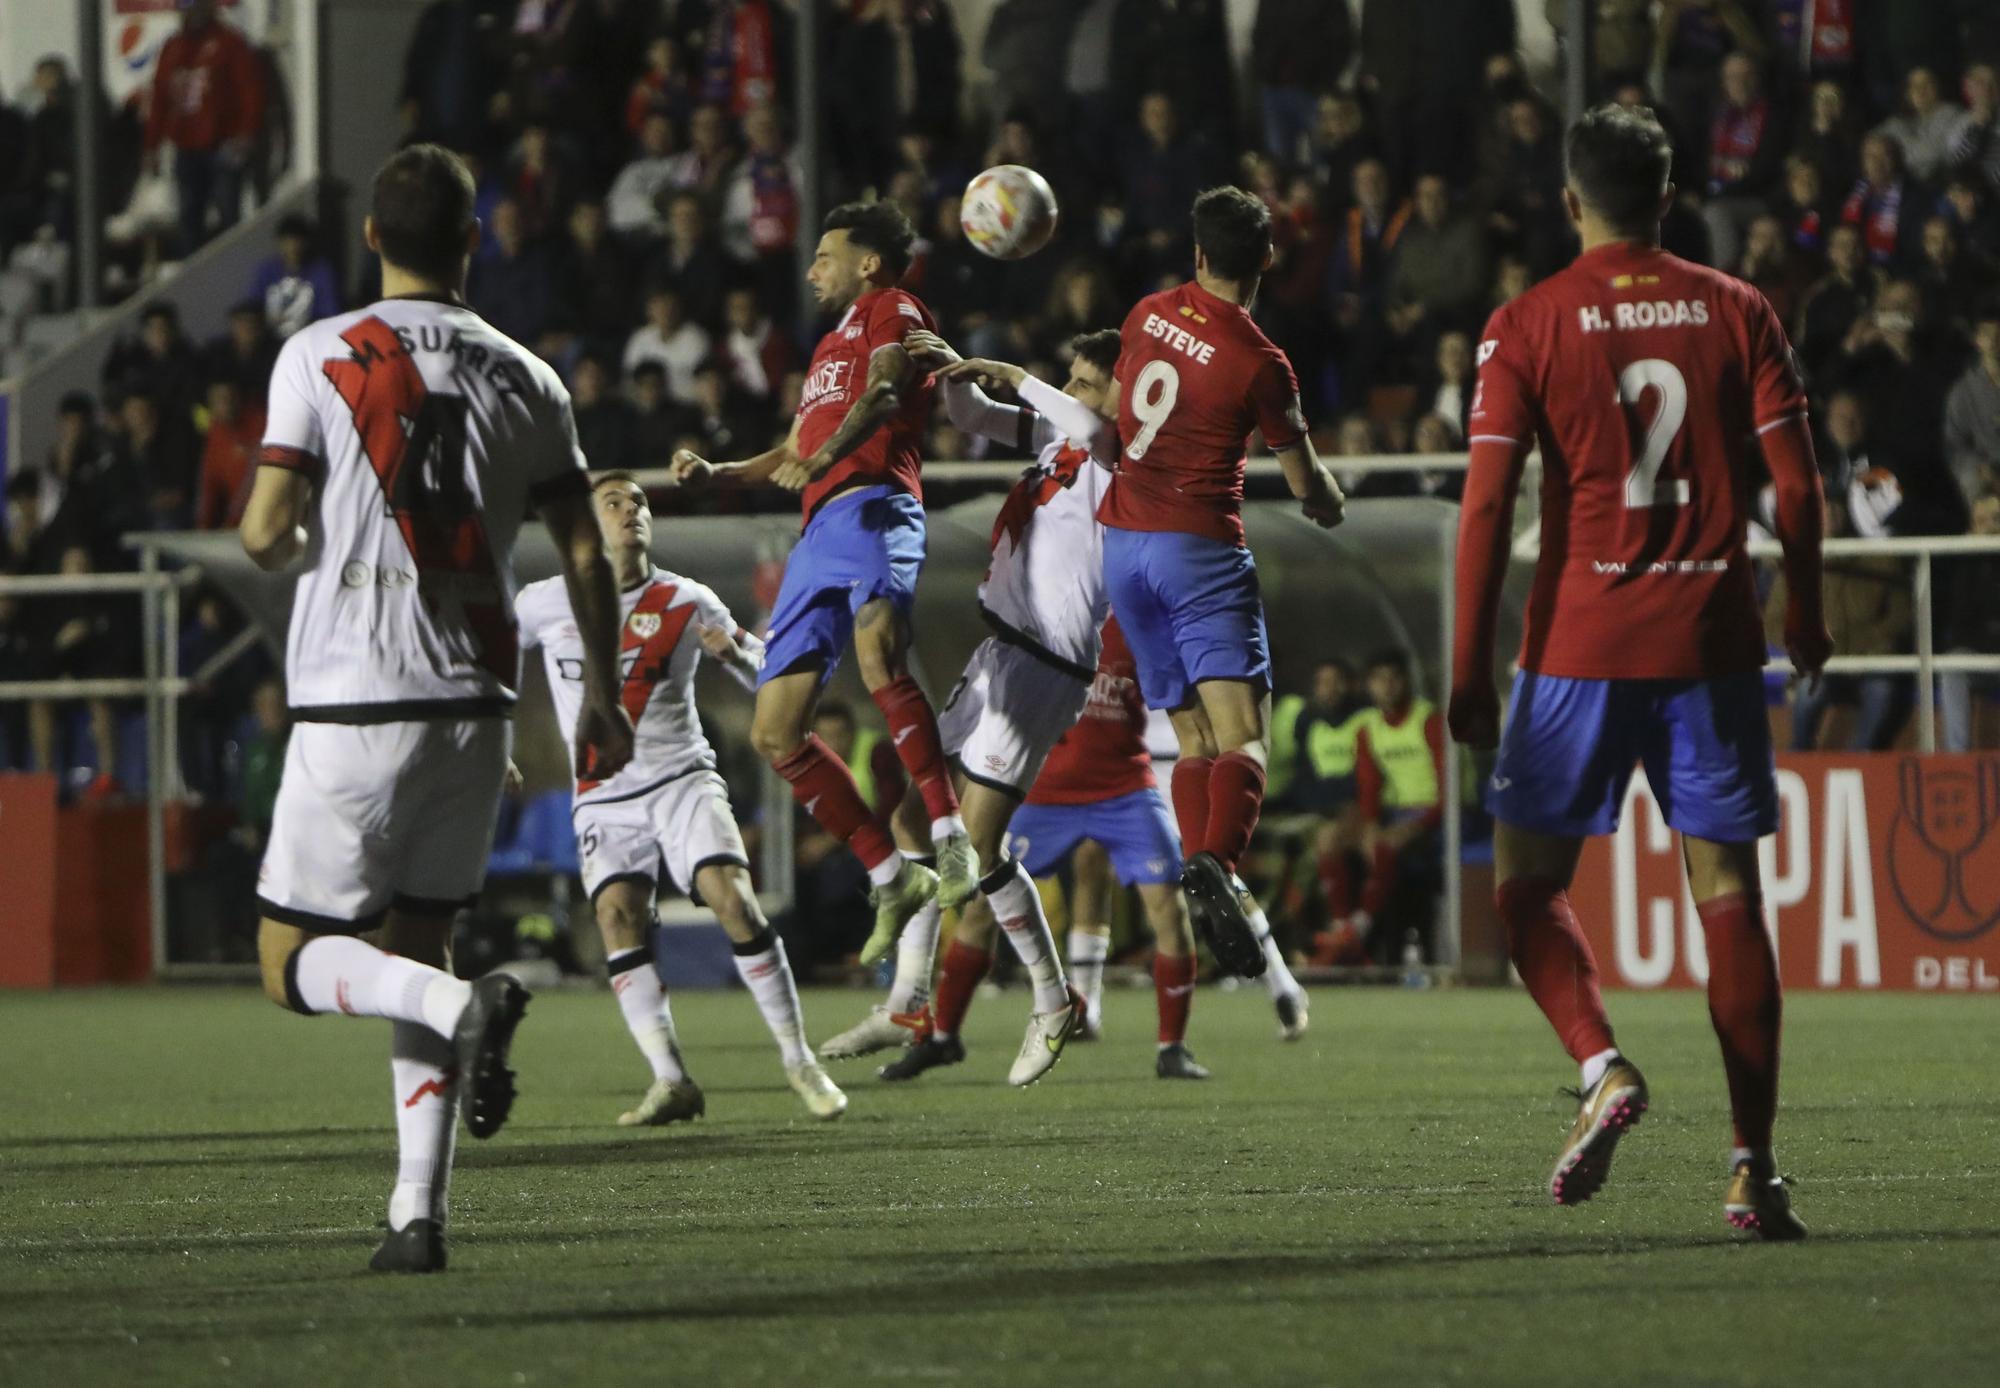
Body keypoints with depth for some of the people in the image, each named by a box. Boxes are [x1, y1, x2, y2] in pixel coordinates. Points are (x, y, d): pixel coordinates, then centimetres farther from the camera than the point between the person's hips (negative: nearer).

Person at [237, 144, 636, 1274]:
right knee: (415, 944, 14)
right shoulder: (524, 378, 5)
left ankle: (463, 1008, -24)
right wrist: (605, 700, 18)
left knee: (295, 963, 5)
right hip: (476, 704, 4)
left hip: (356, 704, -4)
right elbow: (588, 556, 7)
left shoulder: (320, 355, -5)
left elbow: (266, 533, -10)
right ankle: (420, 1214, 4)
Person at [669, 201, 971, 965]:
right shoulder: (831, 346, 35)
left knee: (877, 655, -38)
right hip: (818, 531, 10)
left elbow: (883, 393, -12)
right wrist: (716, 472, 27)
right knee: (774, 734, 2)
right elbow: (795, 454, 42)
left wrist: (824, 456, -27)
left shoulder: (893, 311, 9)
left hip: (873, 508, -10)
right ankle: (893, 879, 6)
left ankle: (951, 841, -42)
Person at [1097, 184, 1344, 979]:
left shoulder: (1149, 316, 5)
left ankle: (1198, 866, -6)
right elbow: (1309, 485, 2)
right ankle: (1216, 862, -38)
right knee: (1242, 736, -13)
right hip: (1200, 547, -6)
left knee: (1194, 740, 11)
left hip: (1122, 541, 6)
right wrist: (1326, 501, 25)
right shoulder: (1258, 362, -11)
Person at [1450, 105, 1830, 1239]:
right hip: (1713, 638, 2)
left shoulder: (1527, 327, -1)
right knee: (1729, 893, 4)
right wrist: (1807, 617, 16)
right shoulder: (1739, 313, 4)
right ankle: (1756, 1166, 0)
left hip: (1581, 642, -2)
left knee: (1530, 880, 11)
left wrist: (1470, 669, -2)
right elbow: (1798, 485, 1)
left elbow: (1488, 506, -6)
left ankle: (1603, 1067, -14)